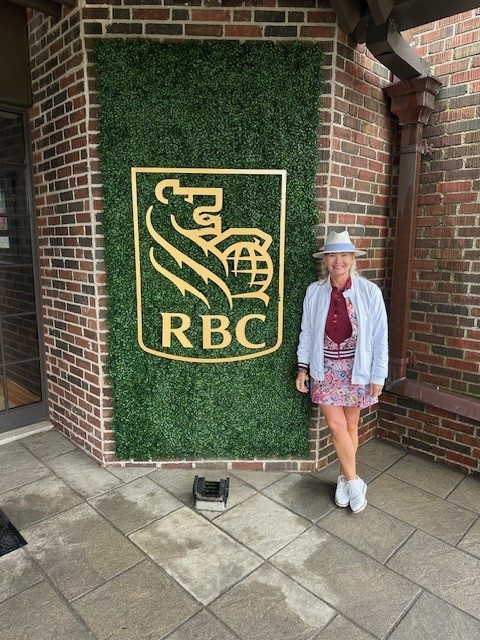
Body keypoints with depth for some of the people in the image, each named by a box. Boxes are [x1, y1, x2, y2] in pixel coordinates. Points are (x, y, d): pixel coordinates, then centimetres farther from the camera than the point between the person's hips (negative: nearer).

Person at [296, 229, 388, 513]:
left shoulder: (370, 291, -9)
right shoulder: (315, 291, -3)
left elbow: (380, 336, -5)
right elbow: (307, 332, 4)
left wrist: (378, 375, -5)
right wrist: (302, 367, 3)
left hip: (356, 368, -1)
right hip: (325, 369, 1)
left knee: (351, 425, 11)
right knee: (336, 426, -1)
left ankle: (346, 478, 32)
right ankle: (354, 482, 19)